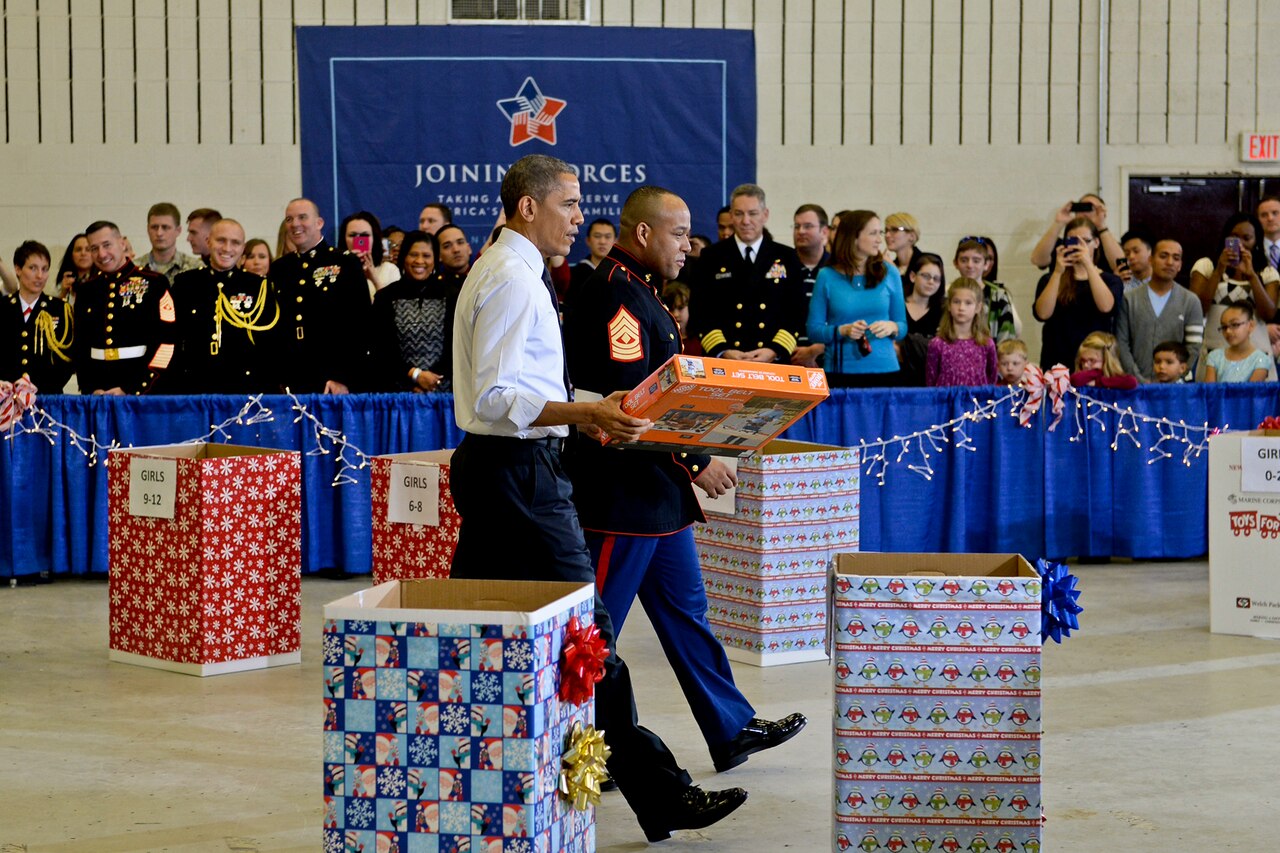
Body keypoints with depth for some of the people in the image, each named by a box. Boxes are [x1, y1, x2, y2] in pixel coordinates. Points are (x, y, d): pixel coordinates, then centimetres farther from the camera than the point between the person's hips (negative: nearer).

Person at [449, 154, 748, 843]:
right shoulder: (516, 279, -14)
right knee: (587, 634, -8)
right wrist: (582, 413, -30)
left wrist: (587, 412, 19)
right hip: (520, 472, -11)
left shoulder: (494, 270, 18)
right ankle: (658, 795, -5)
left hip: (485, 465, 11)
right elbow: (493, 397, -22)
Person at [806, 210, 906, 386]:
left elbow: (903, 326, 10)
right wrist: (843, 331, -15)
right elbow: (814, 330, 1)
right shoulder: (827, 276, 1)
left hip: (884, 370, 2)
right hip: (841, 372, -2)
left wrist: (892, 327, -11)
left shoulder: (889, 273, 6)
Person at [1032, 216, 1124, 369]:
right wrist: (1058, 272, -14)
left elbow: (1106, 307, -13)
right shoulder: (1051, 280, 10)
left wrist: (1088, 264, -18)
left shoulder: (1110, 281, 9)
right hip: (1056, 363, 0)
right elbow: (1043, 313, -8)